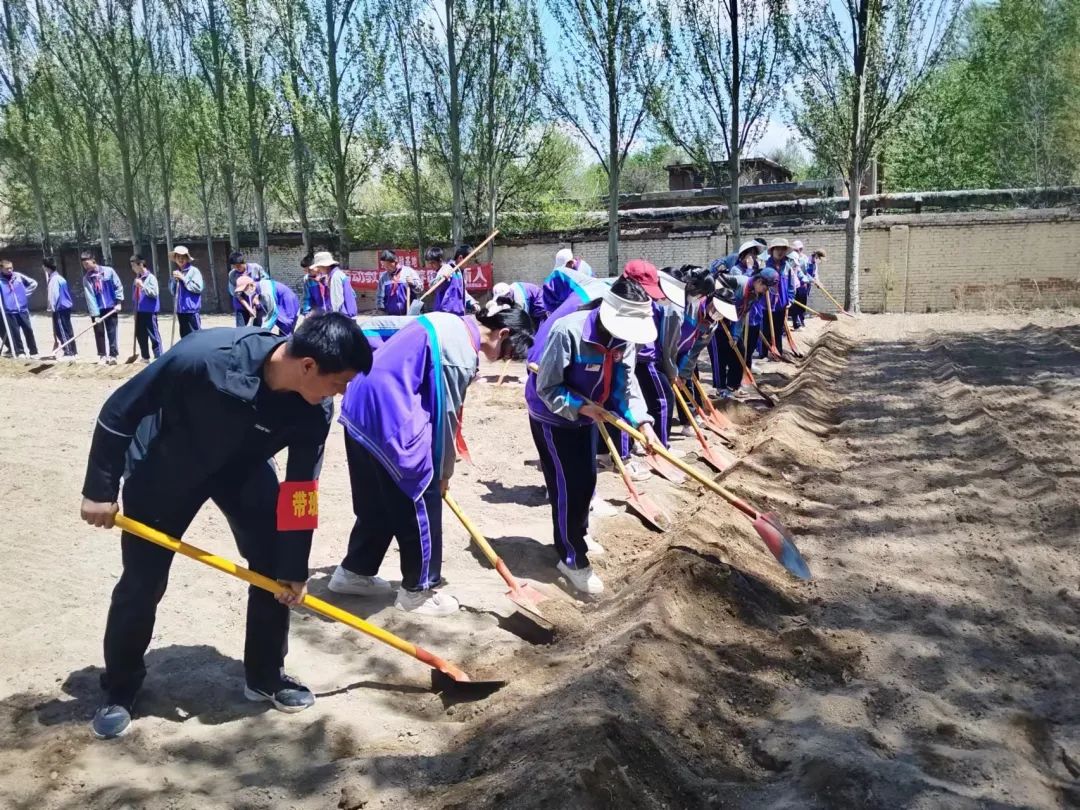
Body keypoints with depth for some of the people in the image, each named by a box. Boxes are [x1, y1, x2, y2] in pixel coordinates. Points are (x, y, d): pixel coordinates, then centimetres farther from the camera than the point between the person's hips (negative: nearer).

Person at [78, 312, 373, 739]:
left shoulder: (315, 409, -26)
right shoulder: (203, 356, -40)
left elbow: (300, 489, -16)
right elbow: (119, 410, -25)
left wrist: (295, 569, -11)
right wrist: (100, 489, -18)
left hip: (242, 464, 4)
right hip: (164, 465, -3)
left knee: (276, 565, -2)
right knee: (142, 582, 3)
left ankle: (265, 676, 19)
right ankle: (119, 690, 27)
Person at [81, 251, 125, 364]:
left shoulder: (109, 271, -7)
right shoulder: (86, 278, -5)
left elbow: (118, 286, 0)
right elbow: (90, 297, -10)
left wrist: (118, 302, -6)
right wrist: (95, 314, -16)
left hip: (111, 307, -1)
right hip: (96, 309, 1)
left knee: (112, 332, 1)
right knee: (99, 333, 5)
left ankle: (113, 355, 6)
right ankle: (102, 355, 14)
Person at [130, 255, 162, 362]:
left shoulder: (151, 277, -10)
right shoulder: (137, 278, 12)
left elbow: (154, 293, -17)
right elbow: (135, 295, 18)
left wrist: (143, 286, -25)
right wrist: (135, 309, 14)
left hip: (149, 311, -8)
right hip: (139, 311, 8)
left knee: (153, 335, -4)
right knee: (140, 334, 12)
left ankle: (158, 357, 1)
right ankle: (145, 357, 21)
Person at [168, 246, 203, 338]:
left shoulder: (193, 271, -6)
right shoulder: (176, 272, 14)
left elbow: (198, 288, -15)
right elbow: (171, 290, 16)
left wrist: (183, 278, -13)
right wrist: (174, 280, -2)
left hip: (191, 309, -7)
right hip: (180, 309, 7)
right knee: (184, 335, 13)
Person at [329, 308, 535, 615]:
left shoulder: (450, 323, 14)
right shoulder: (461, 351, -15)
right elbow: (446, 413, -10)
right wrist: (444, 470, 4)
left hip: (359, 407, 10)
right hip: (387, 417, -10)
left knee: (377, 501, 21)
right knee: (421, 501, 3)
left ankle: (354, 571, 34)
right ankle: (417, 590, 16)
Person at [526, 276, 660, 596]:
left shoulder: (624, 335, -13)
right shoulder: (567, 331, -34)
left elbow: (626, 383, -12)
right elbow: (546, 388, -27)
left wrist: (642, 422, -26)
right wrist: (581, 407, -36)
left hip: (584, 415, 7)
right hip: (552, 417, -7)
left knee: (586, 480, 19)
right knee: (568, 485, -6)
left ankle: (577, 536, 41)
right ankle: (571, 559, 9)